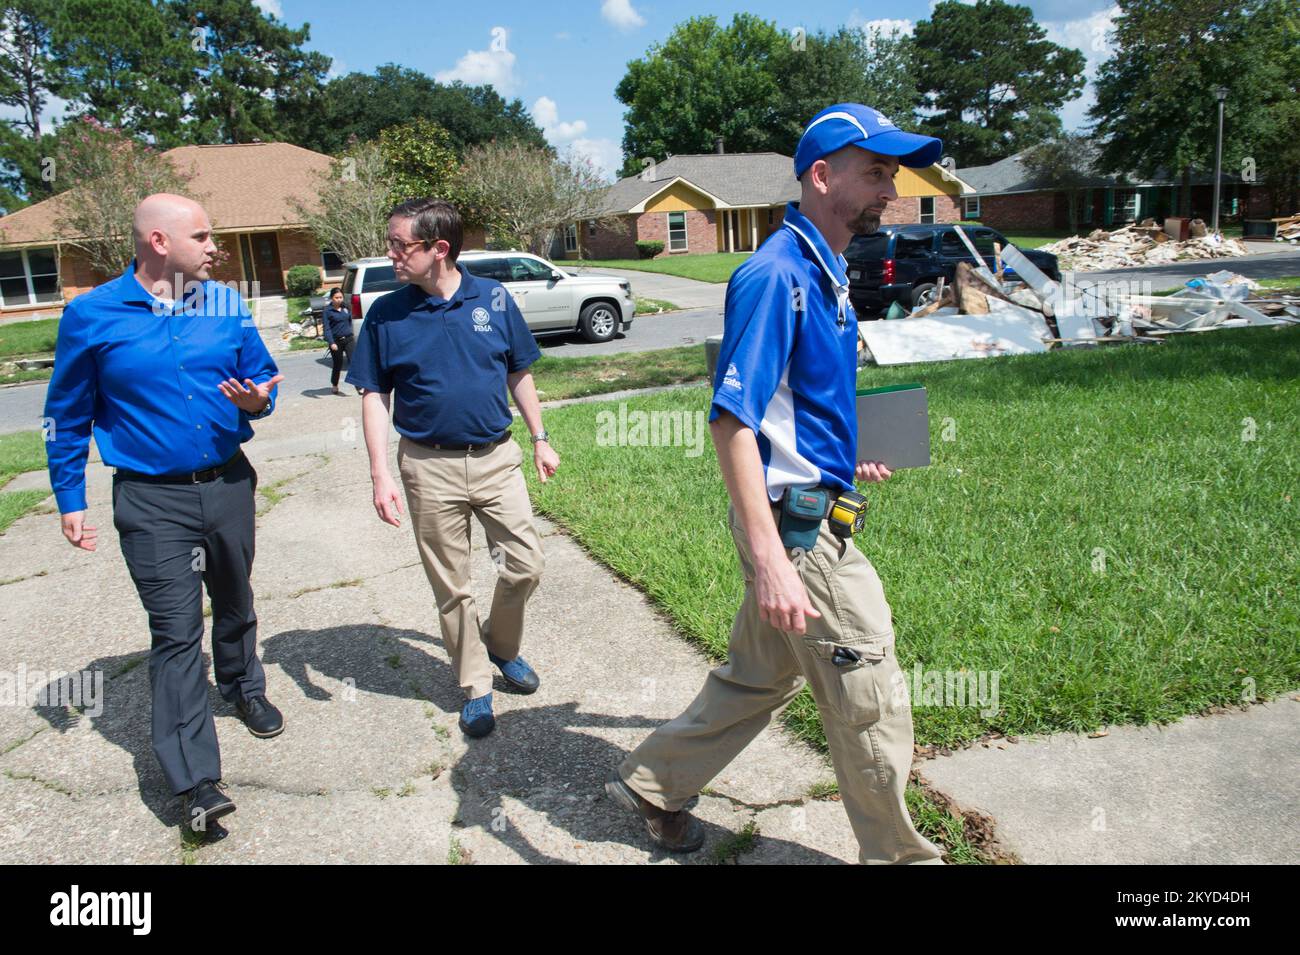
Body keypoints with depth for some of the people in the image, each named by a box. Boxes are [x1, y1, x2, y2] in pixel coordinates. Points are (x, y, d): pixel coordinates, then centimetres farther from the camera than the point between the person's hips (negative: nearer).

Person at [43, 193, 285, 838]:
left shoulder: (226, 304, 1)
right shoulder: (91, 316, -7)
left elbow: (262, 375, 11)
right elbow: (67, 417, 2)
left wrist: (256, 401, -14)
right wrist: (70, 501, 3)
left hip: (229, 485, 4)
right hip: (152, 500, -3)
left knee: (234, 602, 21)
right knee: (176, 632, -4)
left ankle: (243, 686, 49)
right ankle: (196, 780, 1)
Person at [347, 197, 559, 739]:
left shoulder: (494, 299, -2)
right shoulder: (386, 313, -4)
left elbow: (519, 375, 8)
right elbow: (374, 396, -1)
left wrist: (540, 440, 10)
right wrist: (380, 474, -8)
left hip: (496, 457, 1)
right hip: (429, 467, -1)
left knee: (525, 566, 2)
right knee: (451, 587, 8)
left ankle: (501, 645, 32)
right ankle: (474, 687, 25)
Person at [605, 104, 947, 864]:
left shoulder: (824, 270, 12)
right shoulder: (778, 273, -19)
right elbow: (731, 421, -25)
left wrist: (845, 455, 30)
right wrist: (769, 560, -30)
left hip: (803, 515, 10)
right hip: (794, 524, -10)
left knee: (762, 677, 21)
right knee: (872, 702, 5)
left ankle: (653, 784, 37)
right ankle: (898, 852, 28)